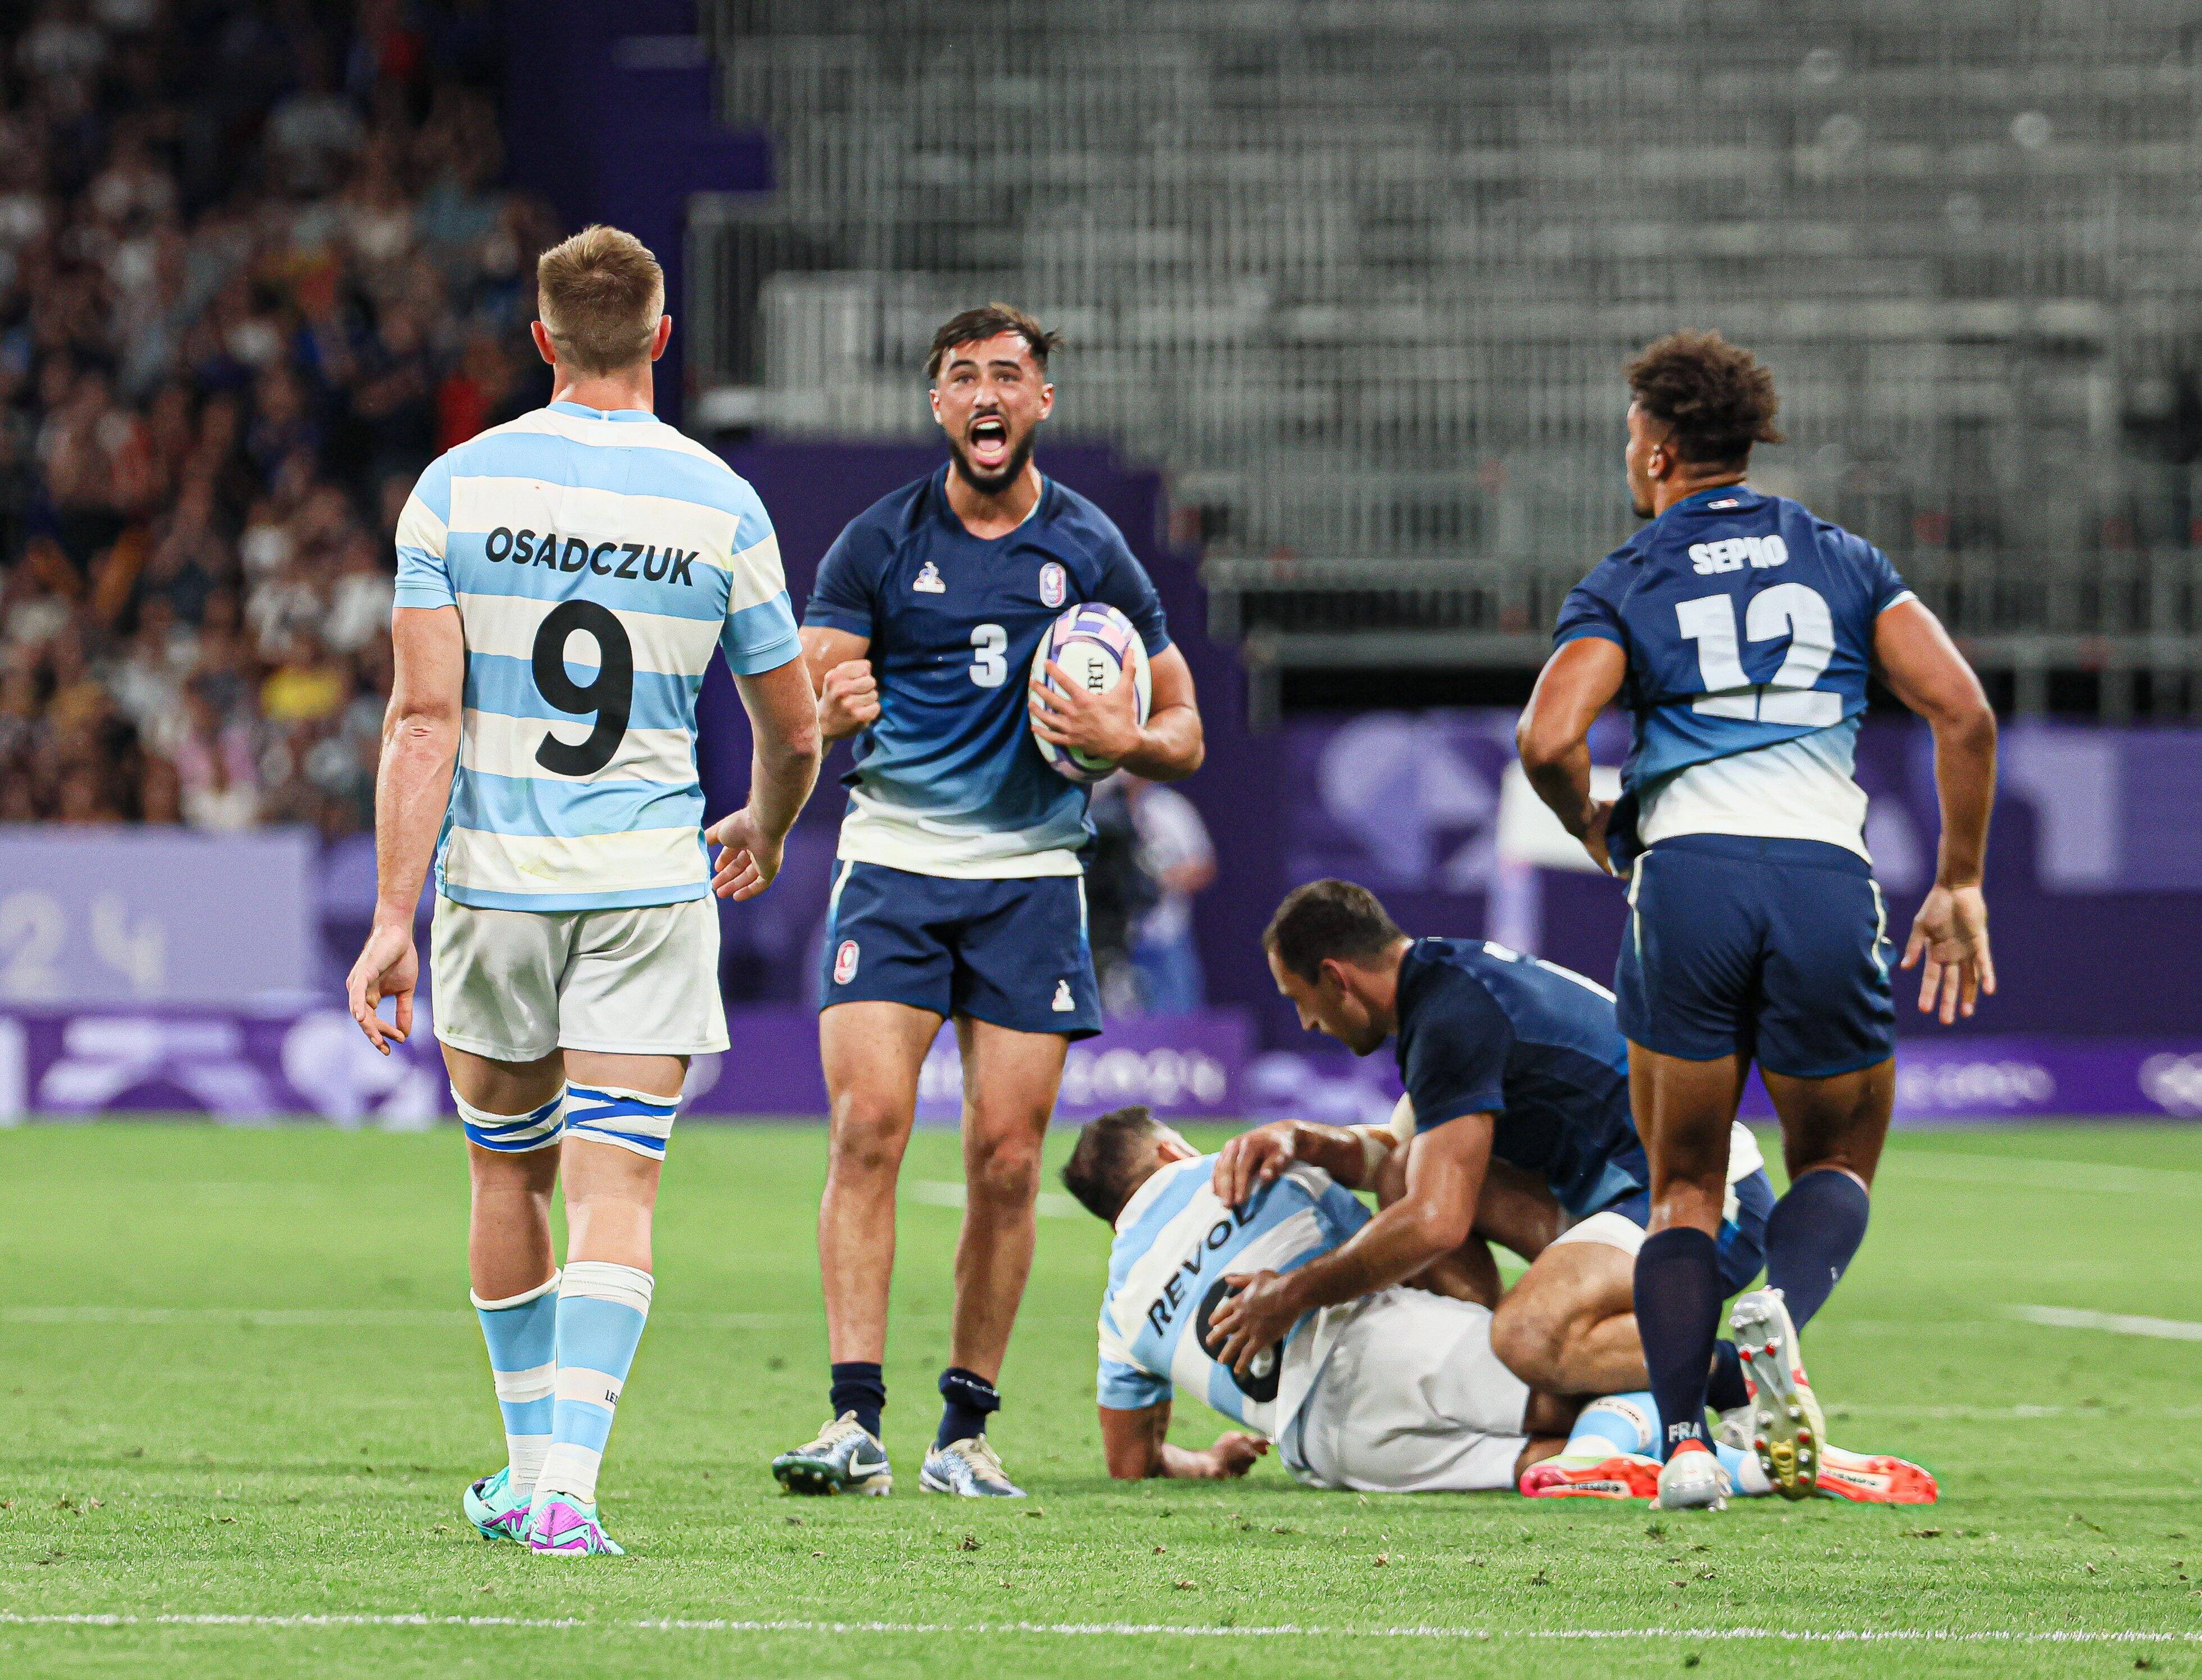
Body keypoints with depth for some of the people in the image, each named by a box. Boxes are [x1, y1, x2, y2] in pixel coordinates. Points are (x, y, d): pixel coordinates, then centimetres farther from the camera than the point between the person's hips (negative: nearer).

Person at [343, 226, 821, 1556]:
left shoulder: (458, 488, -4)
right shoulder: (722, 506, -2)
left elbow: (425, 718, -9)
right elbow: (795, 731, 8)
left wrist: (394, 920, -10)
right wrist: (765, 831, 30)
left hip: (491, 891, 1)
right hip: (650, 888, -1)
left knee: (511, 1174, 18)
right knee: (615, 1191, -4)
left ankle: (531, 1465, 28)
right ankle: (567, 1487, -18)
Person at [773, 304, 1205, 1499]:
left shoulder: (1091, 551, 5)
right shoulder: (877, 544, 2)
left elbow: (1183, 731, 10)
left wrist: (1124, 740, -13)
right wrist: (834, 708, -25)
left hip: (1031, 876, 1)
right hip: (893, 861, -1)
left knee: (1006, 1156, -3)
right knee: (867, 1126, -15)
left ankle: (964, 1430, 8)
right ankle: (856, 1422, -16)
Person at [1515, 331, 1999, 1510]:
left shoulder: (1624, 585, 9)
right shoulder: (1843, 561, 16)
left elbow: (1550, 740, -7)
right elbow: (1961, 712, 5)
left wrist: (1593, 829, 15)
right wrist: (1959, 885, 13)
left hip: (1687, 876, -1)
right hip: (1828, 879, 1)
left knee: (1684, 1191, 13)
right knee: (1839, 1166, 18)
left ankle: (1683, 1443, -5)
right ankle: (1783, 1309, -16)